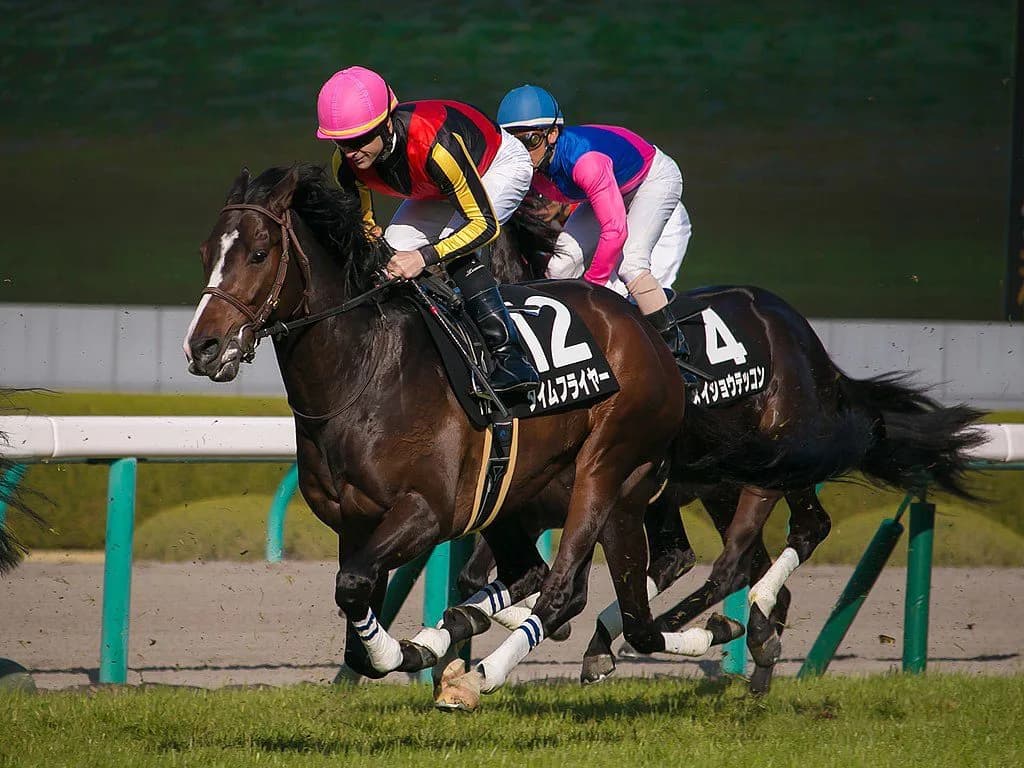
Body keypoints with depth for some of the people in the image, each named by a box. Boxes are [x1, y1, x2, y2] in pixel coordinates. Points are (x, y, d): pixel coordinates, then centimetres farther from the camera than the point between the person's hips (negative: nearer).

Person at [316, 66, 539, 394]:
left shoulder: (435, 143, -44)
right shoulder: (346, 163, -24)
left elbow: (484, 223, -37)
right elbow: (363, 227, -7)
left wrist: (424, 256, -48)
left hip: (501, 166, -7)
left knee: (454, 249, -30)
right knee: (393, 250, -10)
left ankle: (510, 356, -26)